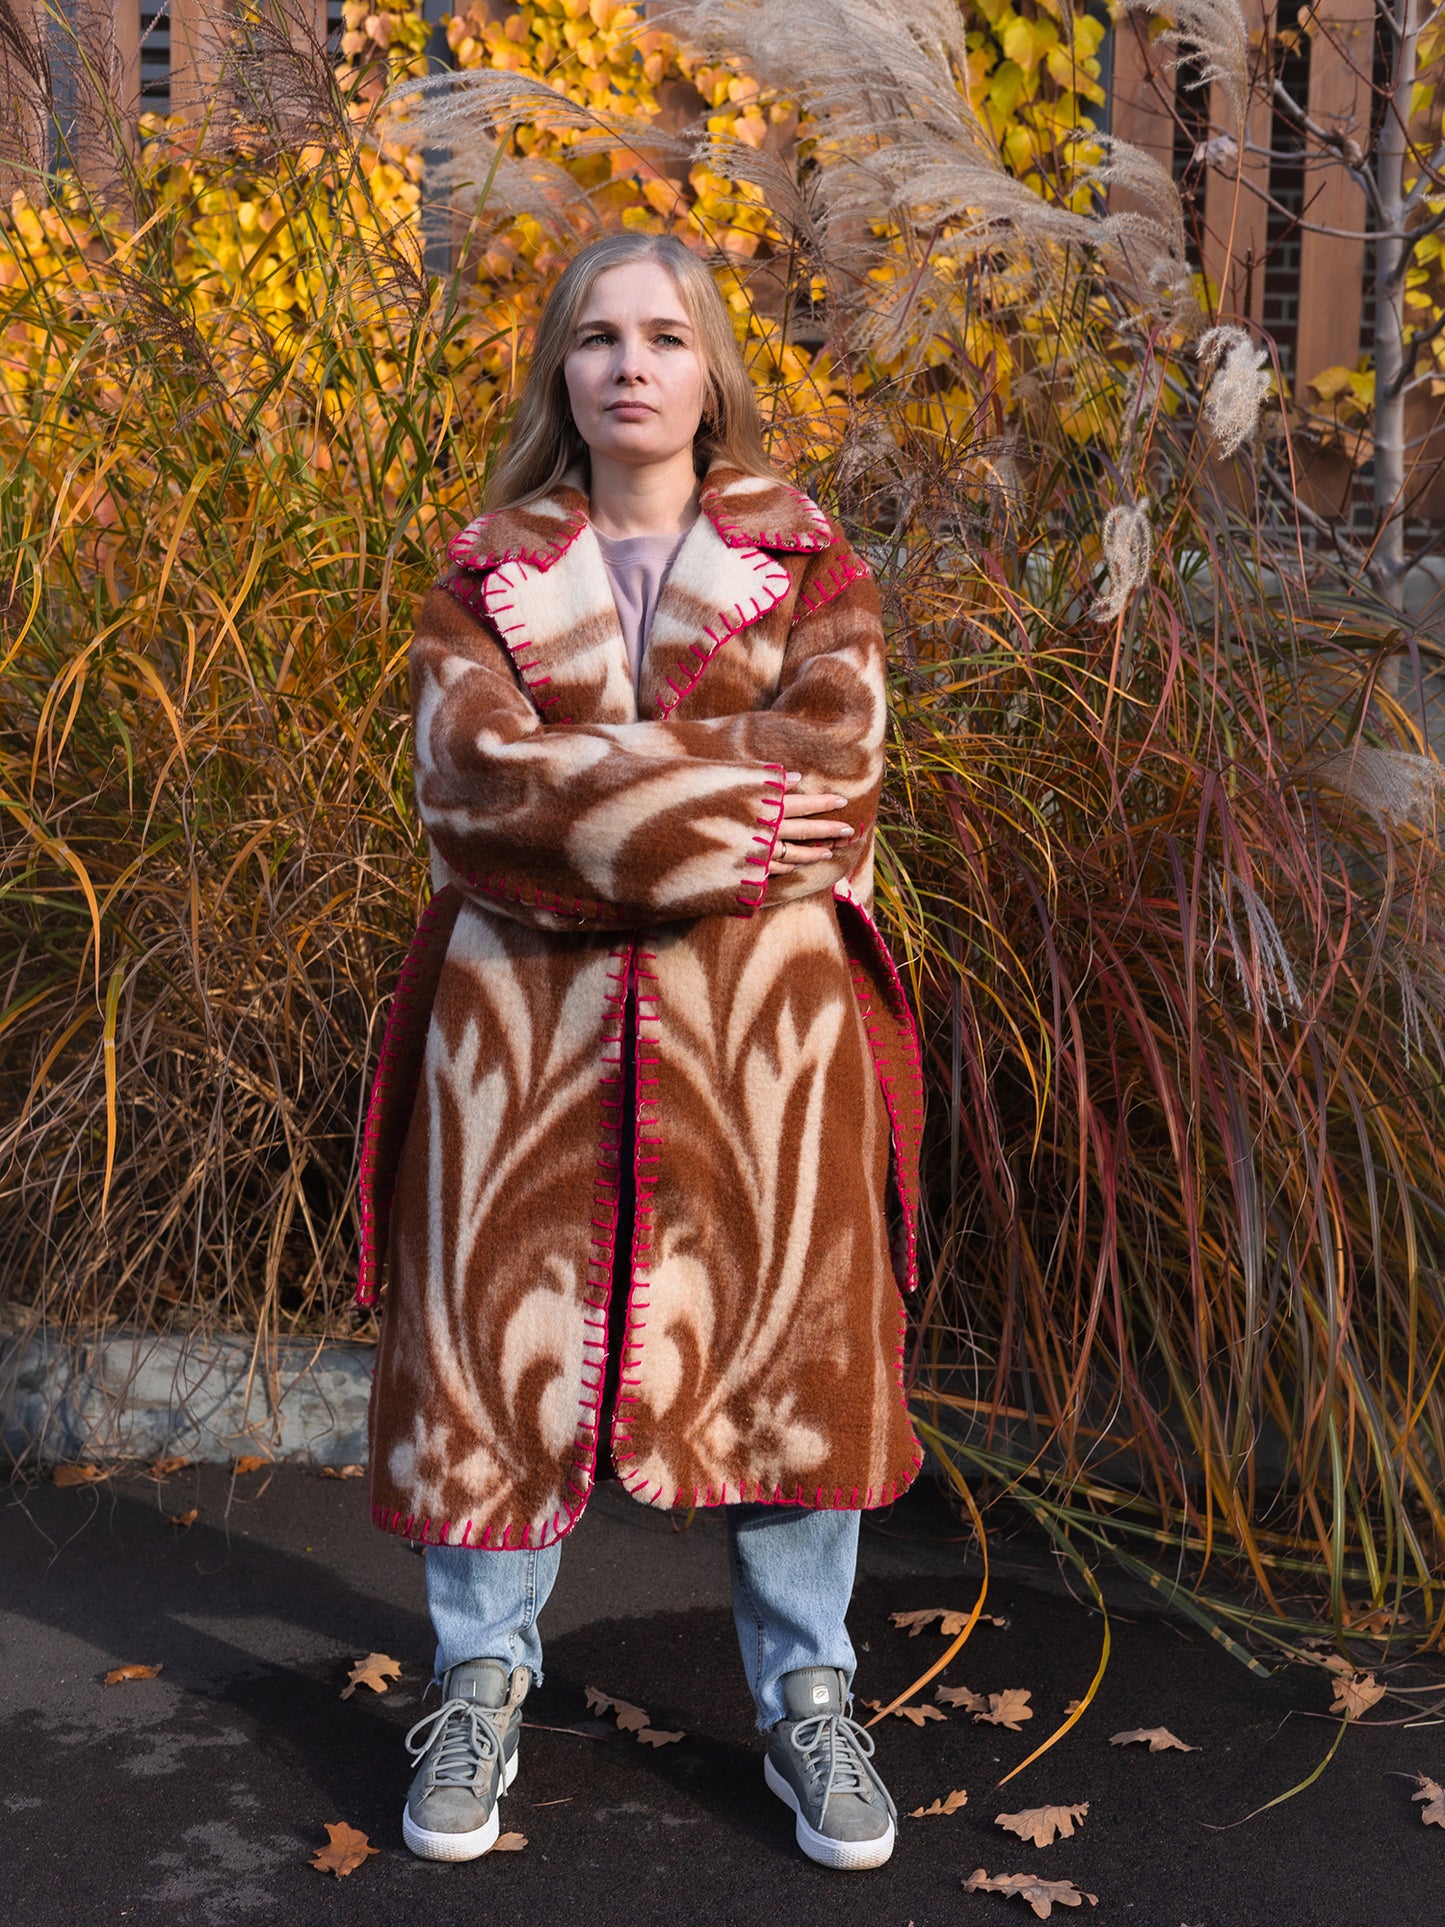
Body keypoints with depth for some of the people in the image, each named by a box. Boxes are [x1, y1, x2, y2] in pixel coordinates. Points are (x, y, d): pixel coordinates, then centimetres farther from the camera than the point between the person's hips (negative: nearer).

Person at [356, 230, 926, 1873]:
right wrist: (712, 813, -18)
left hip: (761, 1017, 0)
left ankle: (806, 1697, 23)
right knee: (503, 1326, 5)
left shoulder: (803, 557, 6)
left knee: (783, 1335, 5)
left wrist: (585, 788, -15)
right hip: (527, 1015, 1)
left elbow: (829, 779, -8)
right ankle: (483, 1684, 25)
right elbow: (468, 785, -10)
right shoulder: (489, 568, 7)